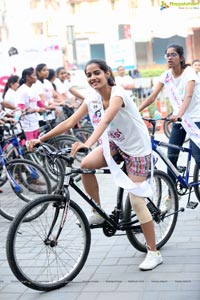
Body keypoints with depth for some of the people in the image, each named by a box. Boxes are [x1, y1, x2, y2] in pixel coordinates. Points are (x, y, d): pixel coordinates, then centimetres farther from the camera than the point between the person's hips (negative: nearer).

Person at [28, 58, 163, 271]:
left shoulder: (118, 94, -25)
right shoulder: (92, 98, -4)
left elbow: (105, 120, -44)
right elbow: (70, 122, -8)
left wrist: (88, 143, -60)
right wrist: (40, 139, -16)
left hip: (137, 147, -6)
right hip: (116, 144, 6)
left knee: (136, 201, -8)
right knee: (85, 164, -19)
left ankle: (154, 253, 5)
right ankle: (98, 213, 1)